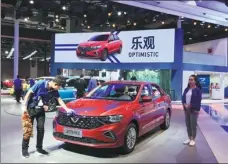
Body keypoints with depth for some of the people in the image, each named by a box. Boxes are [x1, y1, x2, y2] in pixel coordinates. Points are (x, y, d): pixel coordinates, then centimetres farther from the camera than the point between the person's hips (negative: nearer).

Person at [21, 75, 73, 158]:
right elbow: (29, 93, -16)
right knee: (28, 129, -1)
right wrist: (24, 106, -17)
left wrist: (67, 109, -1)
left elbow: (59, 100, 5)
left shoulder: (54, 91, -7)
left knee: (41, 129, 5)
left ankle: (39, 147, 20)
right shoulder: (40, 84, -23)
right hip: (31, 108, -5)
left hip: (41, 110, 5)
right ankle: (24, 149, 12)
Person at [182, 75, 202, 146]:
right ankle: (189, 138, 25)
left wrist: (191, 105, -15)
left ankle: (193, 139, 15)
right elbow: (183, 98, 6)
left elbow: (198, 100, -13)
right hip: (186, 109, 6)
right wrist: (185, 104, -11)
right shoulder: (186, 89, 10)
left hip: (194, 110, -6)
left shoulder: (198, 90, -8)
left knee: (193, 125, 2)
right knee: (188, 125, 12)